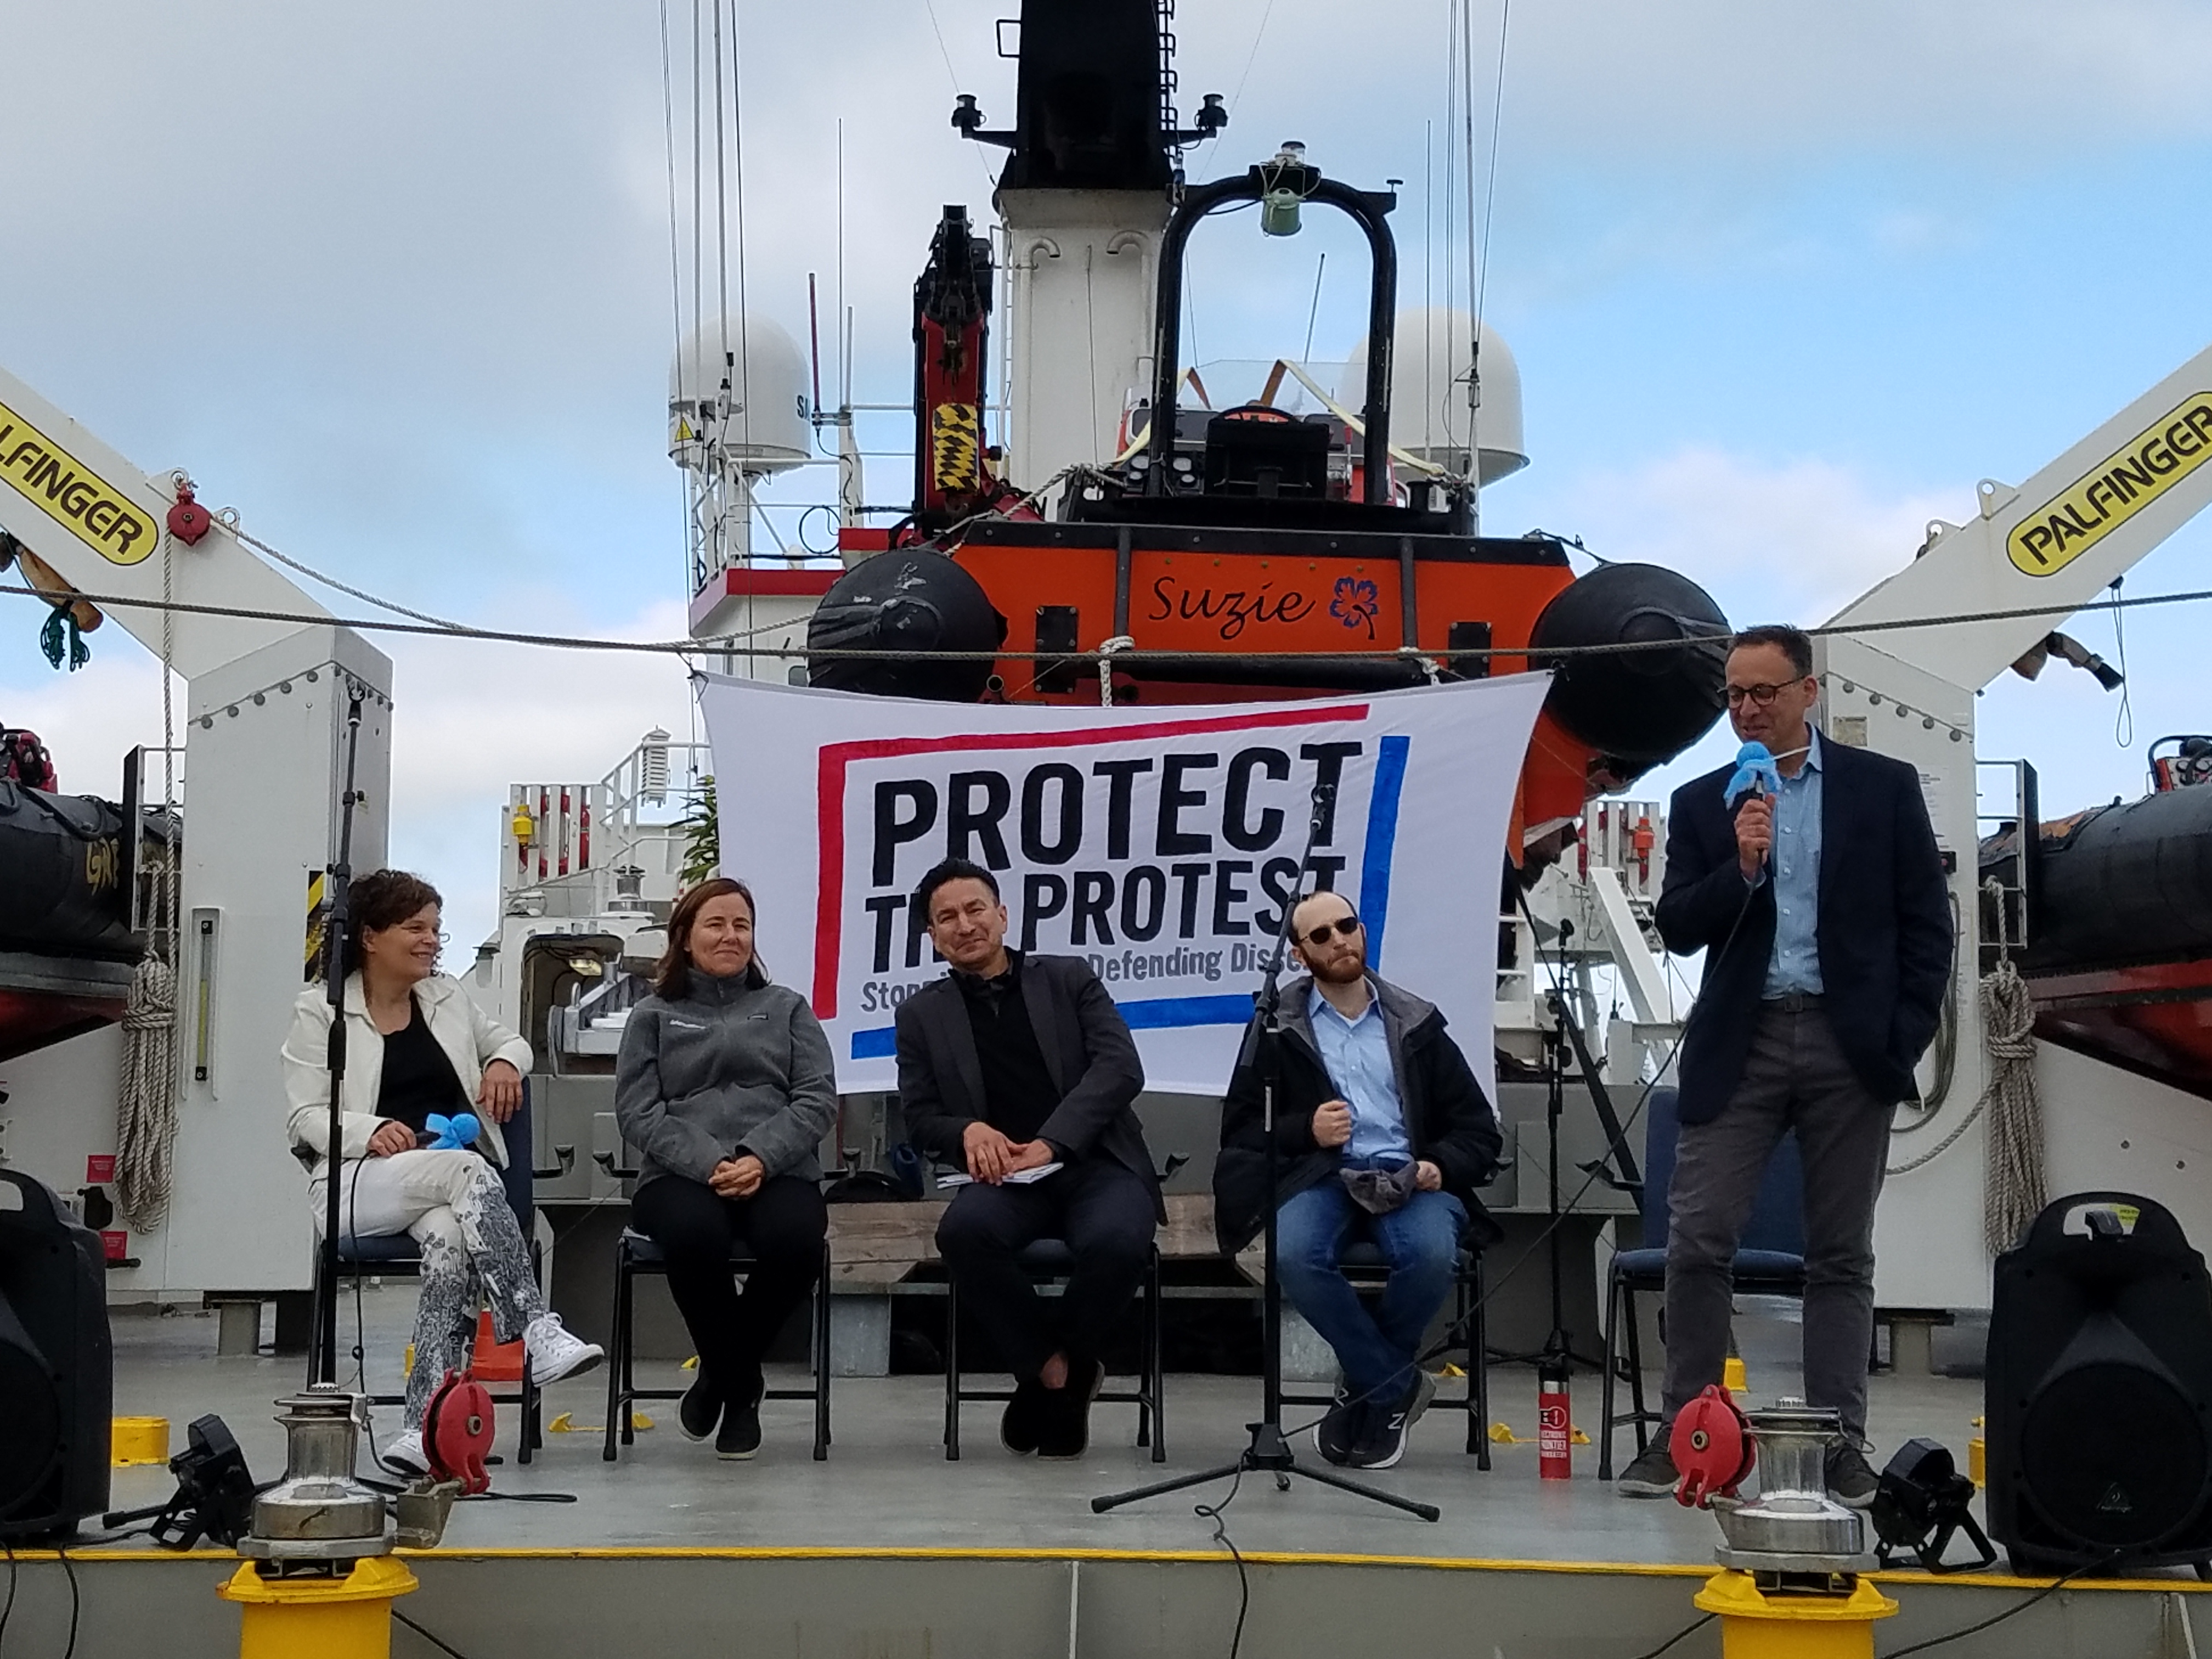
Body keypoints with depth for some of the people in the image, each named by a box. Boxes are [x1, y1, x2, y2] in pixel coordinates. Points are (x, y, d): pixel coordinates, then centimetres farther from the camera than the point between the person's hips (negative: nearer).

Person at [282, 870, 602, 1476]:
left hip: (454, 1178, 3)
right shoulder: (319, 1011, 6)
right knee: (467, 1168, -35)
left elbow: (509, 1040, 32)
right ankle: (537, 1335, -41)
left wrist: (505, 1062, 6)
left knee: (450, 1236, -35)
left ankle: (425, 1424, -43)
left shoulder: (448, 998, 19)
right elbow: (304, 1119, 1)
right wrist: (370, 1130, -19)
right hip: (363, 1180, -3)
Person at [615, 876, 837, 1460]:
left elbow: (818, 1099, 9)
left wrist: (759, 1159, -11)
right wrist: (709, 1163, -13)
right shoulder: (654, 1016, 19)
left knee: (796, 1239, -35)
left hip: (777, 1173, 1)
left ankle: (723, 1375, -7)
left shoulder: (786, 1008, 22)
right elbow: (638, 1111, 5)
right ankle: (740, 1383, -10)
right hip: (680, 1176, -1)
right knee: (695, 1235, -38)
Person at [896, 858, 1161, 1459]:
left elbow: (1120, 1066, 0)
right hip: (1004, 1178, 1)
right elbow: (919, 1120, 14)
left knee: (1117, 1239, -36)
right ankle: (1051, 1367, -13)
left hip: (1093, 1163, -1)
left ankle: (1063, 1367, -5)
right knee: (964, 1229, -36)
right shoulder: (922, 1014, 17)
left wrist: (1050, 1143, -14)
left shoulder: (1069, 979, 13)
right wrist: (968, 1130, -11)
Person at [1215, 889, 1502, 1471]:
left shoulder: (1417, 1025, 17)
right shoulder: (1277, 1028, 14)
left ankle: (1370, 1392, -9)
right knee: (1296, 1255, -35)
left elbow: (1480, 1131, 15)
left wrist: (1441, 1167, -6)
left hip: (1407, 1178, 0)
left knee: (1431, 1253, -35)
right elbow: (1239, 1129, 9)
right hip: (1318, 1177, 0)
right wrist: (1304, 1130, -9)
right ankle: (1398, 1383, -14)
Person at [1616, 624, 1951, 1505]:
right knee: (1697, 1241, -7)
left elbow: (1926, 925, 3)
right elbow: (1678, 929, 1)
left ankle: (1840, 1446, 9)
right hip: (1740, 1044, 1)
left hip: (1851, 1046, -1)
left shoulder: (1885, 788, 4)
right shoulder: (1702, 803, 8)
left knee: (1840, 1256, 5)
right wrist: (1740, 868, -15)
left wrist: (1906, 1039, -5)